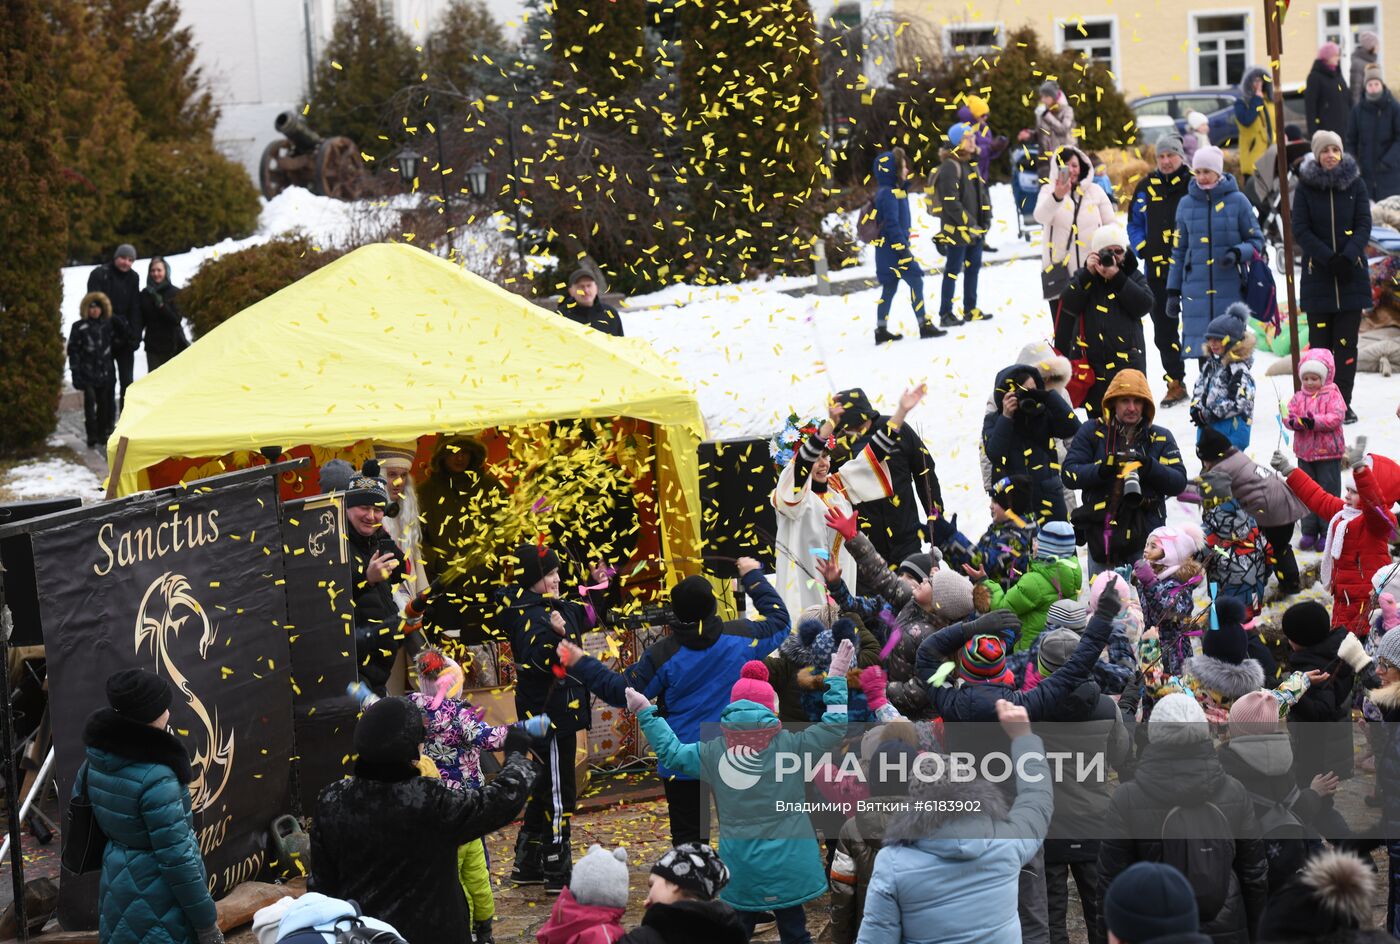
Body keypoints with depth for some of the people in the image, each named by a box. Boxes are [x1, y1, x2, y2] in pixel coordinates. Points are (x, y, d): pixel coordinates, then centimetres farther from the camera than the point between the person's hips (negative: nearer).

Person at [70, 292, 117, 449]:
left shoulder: (108, 325, 9)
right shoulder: (79, 327, -1)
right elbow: (73, 350, -1)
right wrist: (75, 371, -7)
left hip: (105, 372, 4)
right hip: (87, 372, -4)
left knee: (105, 403, 6)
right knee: (90, 401, -11)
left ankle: (103, 433, 16)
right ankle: (92, 435, -8)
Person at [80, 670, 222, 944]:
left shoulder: (96, 759, -3)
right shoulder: (156, 778, -25)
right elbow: (176, 858, -23)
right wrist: (207, 922, -15)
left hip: (117, 885, 8)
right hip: (159, 900, -8)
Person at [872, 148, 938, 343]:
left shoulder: (891, 192, 16)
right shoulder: (890, 194, -16)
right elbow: (892, 224, -21)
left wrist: (905, 245, 23)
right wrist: (903, 250, -22)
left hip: (888, 251, 10)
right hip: (893, 248, -10)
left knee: (889, 288, 12)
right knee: (915, 281, -8)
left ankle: (881, 330, 15)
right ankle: (924, 325, -7)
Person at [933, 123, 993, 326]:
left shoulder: (971, 164, 14)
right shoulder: (950, 167, -15)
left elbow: (982, 193, 18)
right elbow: (951, 202, -21)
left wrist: (985, 220, 7)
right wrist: (969, 223, -18)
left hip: (975, 229, 9)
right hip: (957, 230, -9)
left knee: (973, 267, 15)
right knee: (953, 271, -4)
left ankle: (970, 309, 26)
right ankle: (945, 314, 1)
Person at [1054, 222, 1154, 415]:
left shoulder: (1134, 276, 9)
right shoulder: (1082, 277, 8)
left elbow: (1145, 305, -9)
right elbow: (1068, 305, -9)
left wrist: (1116, 277, -15)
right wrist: (1089, 273, -16)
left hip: (1129, 363, 0)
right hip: (1093, 364, 0)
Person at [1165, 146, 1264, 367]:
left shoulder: (1237, 201, 2)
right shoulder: (1186, 204, 9)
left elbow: (1256, 241, 7)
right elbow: (1179, 250, 15)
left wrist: (1237, 254, -14)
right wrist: (1172, 292, 11)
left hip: (1230, 290, -2)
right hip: (1195, 289, 2)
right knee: (1198, 347, -6)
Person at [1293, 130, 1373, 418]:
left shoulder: (1355, 183, 6)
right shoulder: (1305, 186, 2)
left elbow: (1364, 224, 2)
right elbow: (1300, 230, -2)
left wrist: (1348, 257, -15)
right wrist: (1329, 259, -14)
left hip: (1352, 274, 1)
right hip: (1317, 274, -1)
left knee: (1346, 341, -1)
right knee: (1320, 340, -2)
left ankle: (1343, 403, 4)